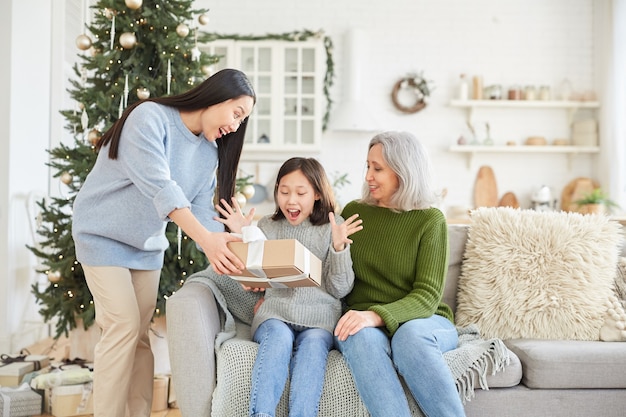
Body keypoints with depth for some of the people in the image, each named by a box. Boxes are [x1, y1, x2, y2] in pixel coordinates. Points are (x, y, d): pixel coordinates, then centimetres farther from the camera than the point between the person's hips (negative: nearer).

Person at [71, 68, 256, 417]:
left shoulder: (210, 152, 1)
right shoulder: (150, 117, -21)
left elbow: (203, 211, -6)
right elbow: (158, 186, -34)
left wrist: (232, 264, -21)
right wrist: (205, 238, -44)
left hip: (148, 245, 6)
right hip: (104, 235, -6)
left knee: (141, 333, 4)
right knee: (124, 326, -13)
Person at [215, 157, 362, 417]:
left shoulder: (333, 228, 8)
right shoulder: (267, 226, 13)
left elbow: (339, 289, 4)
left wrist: (339, 246, -11)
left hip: (318, 315, -1)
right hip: (275, 310, 1)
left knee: (313, 344, -33)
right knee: (279, 337, -32)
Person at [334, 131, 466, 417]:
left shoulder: (429, 220, -1)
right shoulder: (354, 212, 10)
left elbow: (427, 296, -10)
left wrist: (377, 315, -28)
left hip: (423, 320, -2)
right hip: (364, 322, 2)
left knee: (410, 334, -38)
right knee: (362, 337, -35)